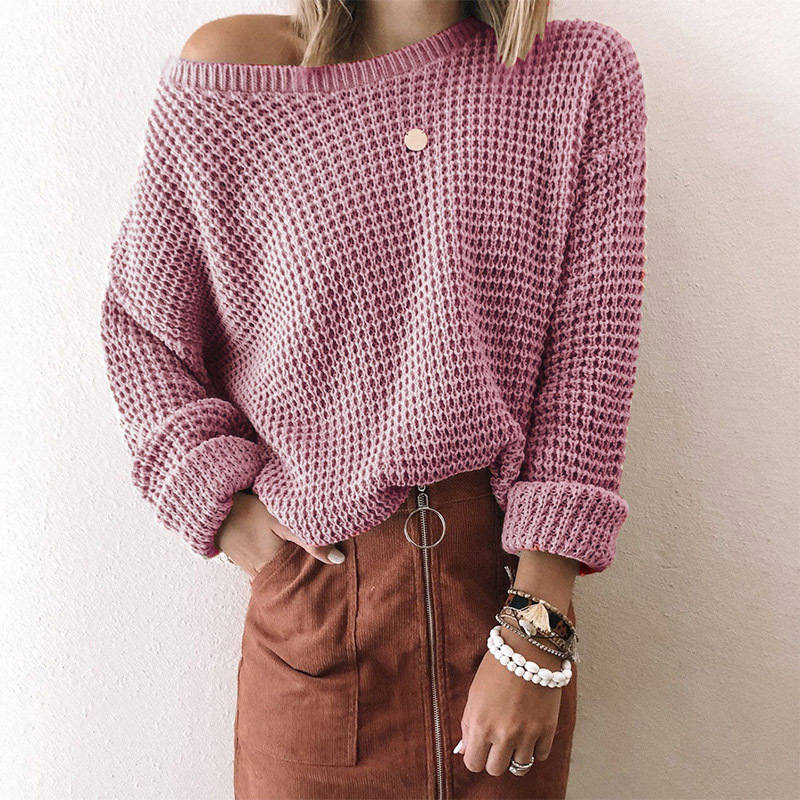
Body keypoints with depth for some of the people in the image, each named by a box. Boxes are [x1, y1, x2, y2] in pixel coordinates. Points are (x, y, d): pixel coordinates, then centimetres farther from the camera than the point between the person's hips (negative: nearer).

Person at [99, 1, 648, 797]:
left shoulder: (585, 74, -2)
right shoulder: (228, 71, -2)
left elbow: (589, 356, -8)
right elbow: (136, 317, 7)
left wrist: (538, 628, -11)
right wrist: (223, 502, -4)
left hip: (510, 568, 1)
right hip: (317, 568, 0)